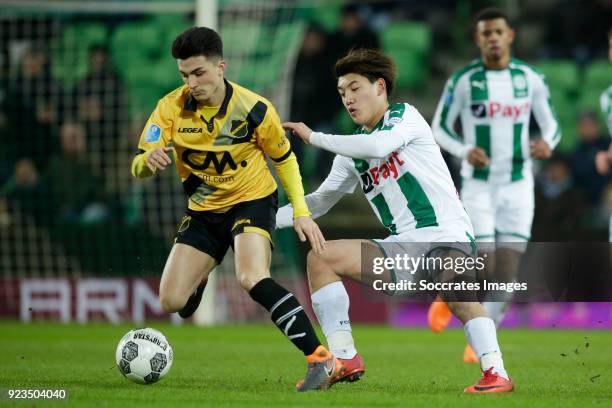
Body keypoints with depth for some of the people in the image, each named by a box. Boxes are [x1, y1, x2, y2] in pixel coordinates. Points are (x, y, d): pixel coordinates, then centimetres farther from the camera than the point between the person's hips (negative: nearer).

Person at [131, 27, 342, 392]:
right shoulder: (171, 108, -14)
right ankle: (198, 282, 39)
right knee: (171, 302, -2)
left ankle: (322, 360, -33)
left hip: (252, 201, -4)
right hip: (204, 211, 4)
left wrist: (301, 212, -9)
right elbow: (139, 167, -17)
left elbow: (285, 159, -1)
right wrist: (149, 161, -42)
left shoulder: (254, 109, -18)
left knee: (253, 279, -32)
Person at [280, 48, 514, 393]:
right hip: (401, 247, 8)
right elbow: (320, 201, 25)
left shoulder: (404, 116, 0)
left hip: (446, 235, -7)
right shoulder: (354, 150, 19)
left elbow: (378, 146, -22)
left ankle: (496, 373, -35)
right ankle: (345, 360, -7)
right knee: (320, 258, -3)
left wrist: (313, 137, -14)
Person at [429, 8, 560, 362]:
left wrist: (547, 143, -16)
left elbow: (551, 126, 9)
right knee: (483, 268, -10)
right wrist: (464, 151, -19)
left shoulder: (530, 79, 2)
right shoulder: (464, 80, -6)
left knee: (507, 271, -3)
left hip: (518, 187, 2)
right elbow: (439, 128, 1)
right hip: (478, 186, -2)